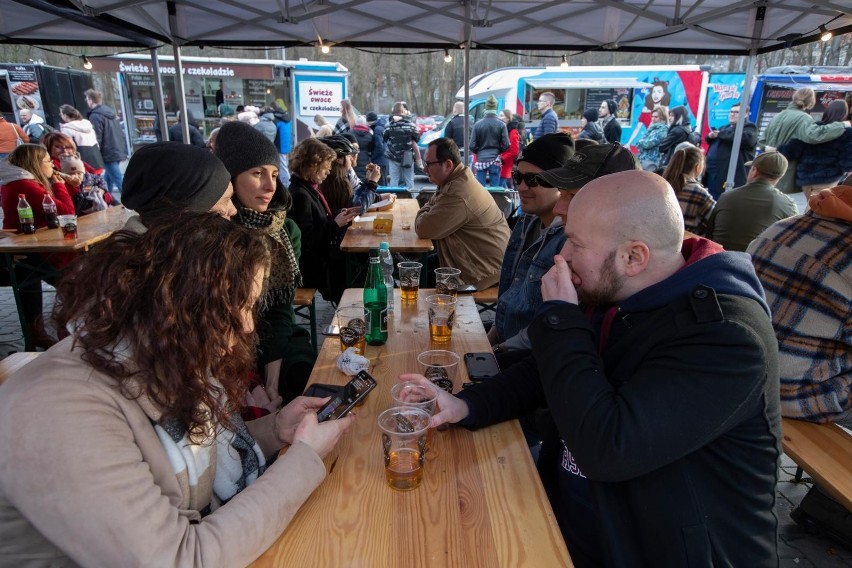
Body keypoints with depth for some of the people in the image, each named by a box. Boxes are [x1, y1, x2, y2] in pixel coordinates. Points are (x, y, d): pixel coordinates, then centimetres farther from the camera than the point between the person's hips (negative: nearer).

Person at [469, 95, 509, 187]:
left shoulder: (477, 125, -3)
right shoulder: (501, 125, -4)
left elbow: (472, 146, -4)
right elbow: (506, 145, -6)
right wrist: (498, 151, 13)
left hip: (481, 160, 1)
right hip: (495, 160, 0)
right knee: (494, 188, 4)